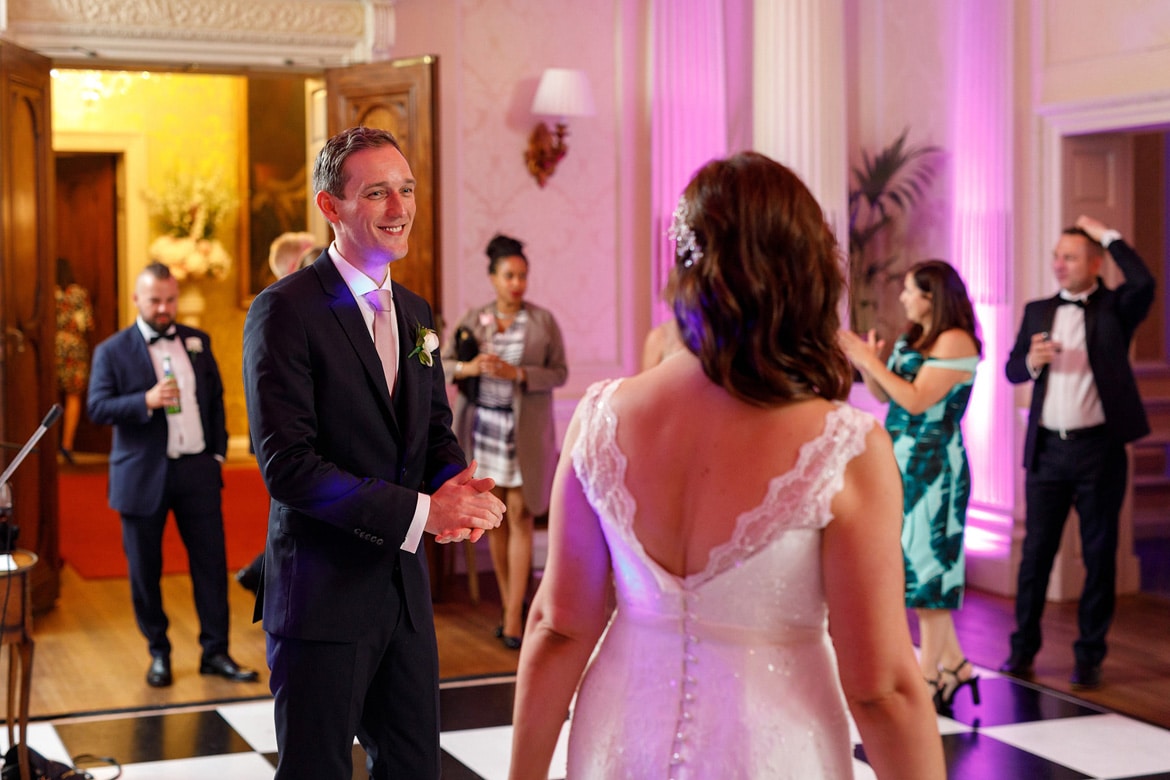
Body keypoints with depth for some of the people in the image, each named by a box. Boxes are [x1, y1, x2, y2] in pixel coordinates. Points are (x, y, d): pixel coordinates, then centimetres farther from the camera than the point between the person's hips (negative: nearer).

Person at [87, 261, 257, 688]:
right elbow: (97, 408, -9)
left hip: (197, 470, 3)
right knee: (145, 570, 5)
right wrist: (146, 401, -24)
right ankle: (158, 653, 20)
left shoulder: (198, 342, 9)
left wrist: (218, 452, 7)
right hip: (143, 476, -2)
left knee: (211, 562, 2)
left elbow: (215, 398, 14)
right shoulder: (112, 351, -2)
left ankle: (215, 652, 11)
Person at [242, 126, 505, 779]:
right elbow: (286, 463, -20)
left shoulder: (415, 312, 11)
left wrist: (459, 484, -9)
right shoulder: (285, 311, -13)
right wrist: (420, 511, -23)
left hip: (405, 584, 7)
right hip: (322, 592, -7)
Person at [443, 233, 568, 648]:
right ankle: (507, 602, 18)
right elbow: (442, 363, 7)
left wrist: (516, 373, -17)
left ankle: (514, 614, -3)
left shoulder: (543, 320, -1)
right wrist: (469, 368, -15)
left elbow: (560, 372, -3)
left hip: (524, 429, -3)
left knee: (519, 516, -5)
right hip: (483, 424, 3)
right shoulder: (473, 318, 5)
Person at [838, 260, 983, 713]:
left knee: (925, 561, -4)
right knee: (917, 562, 11)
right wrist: (865, 365, -3)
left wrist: (871, 362, -16)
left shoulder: (955, 342, -12)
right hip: (902, 463, 9)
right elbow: (884, 396, 13)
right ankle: (953, 662, 21)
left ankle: (929, 674, 3)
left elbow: (917, 400, -20)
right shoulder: (912, 339, 14)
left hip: (932, 466, -9)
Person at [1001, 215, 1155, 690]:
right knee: (1036, 550, 7)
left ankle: (1089, 656, 12)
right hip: (1047, 449, 3)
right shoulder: (1038, 311, 12)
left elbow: (1144, 283, -20)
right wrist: (1031, 361, -12)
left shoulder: (1115, 308, 1)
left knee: (1099, 554, 4)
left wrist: (1109, 235, -11)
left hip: (1098, 449, -3)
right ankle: (1023, 648, 16)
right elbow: (1012, 370, 10)